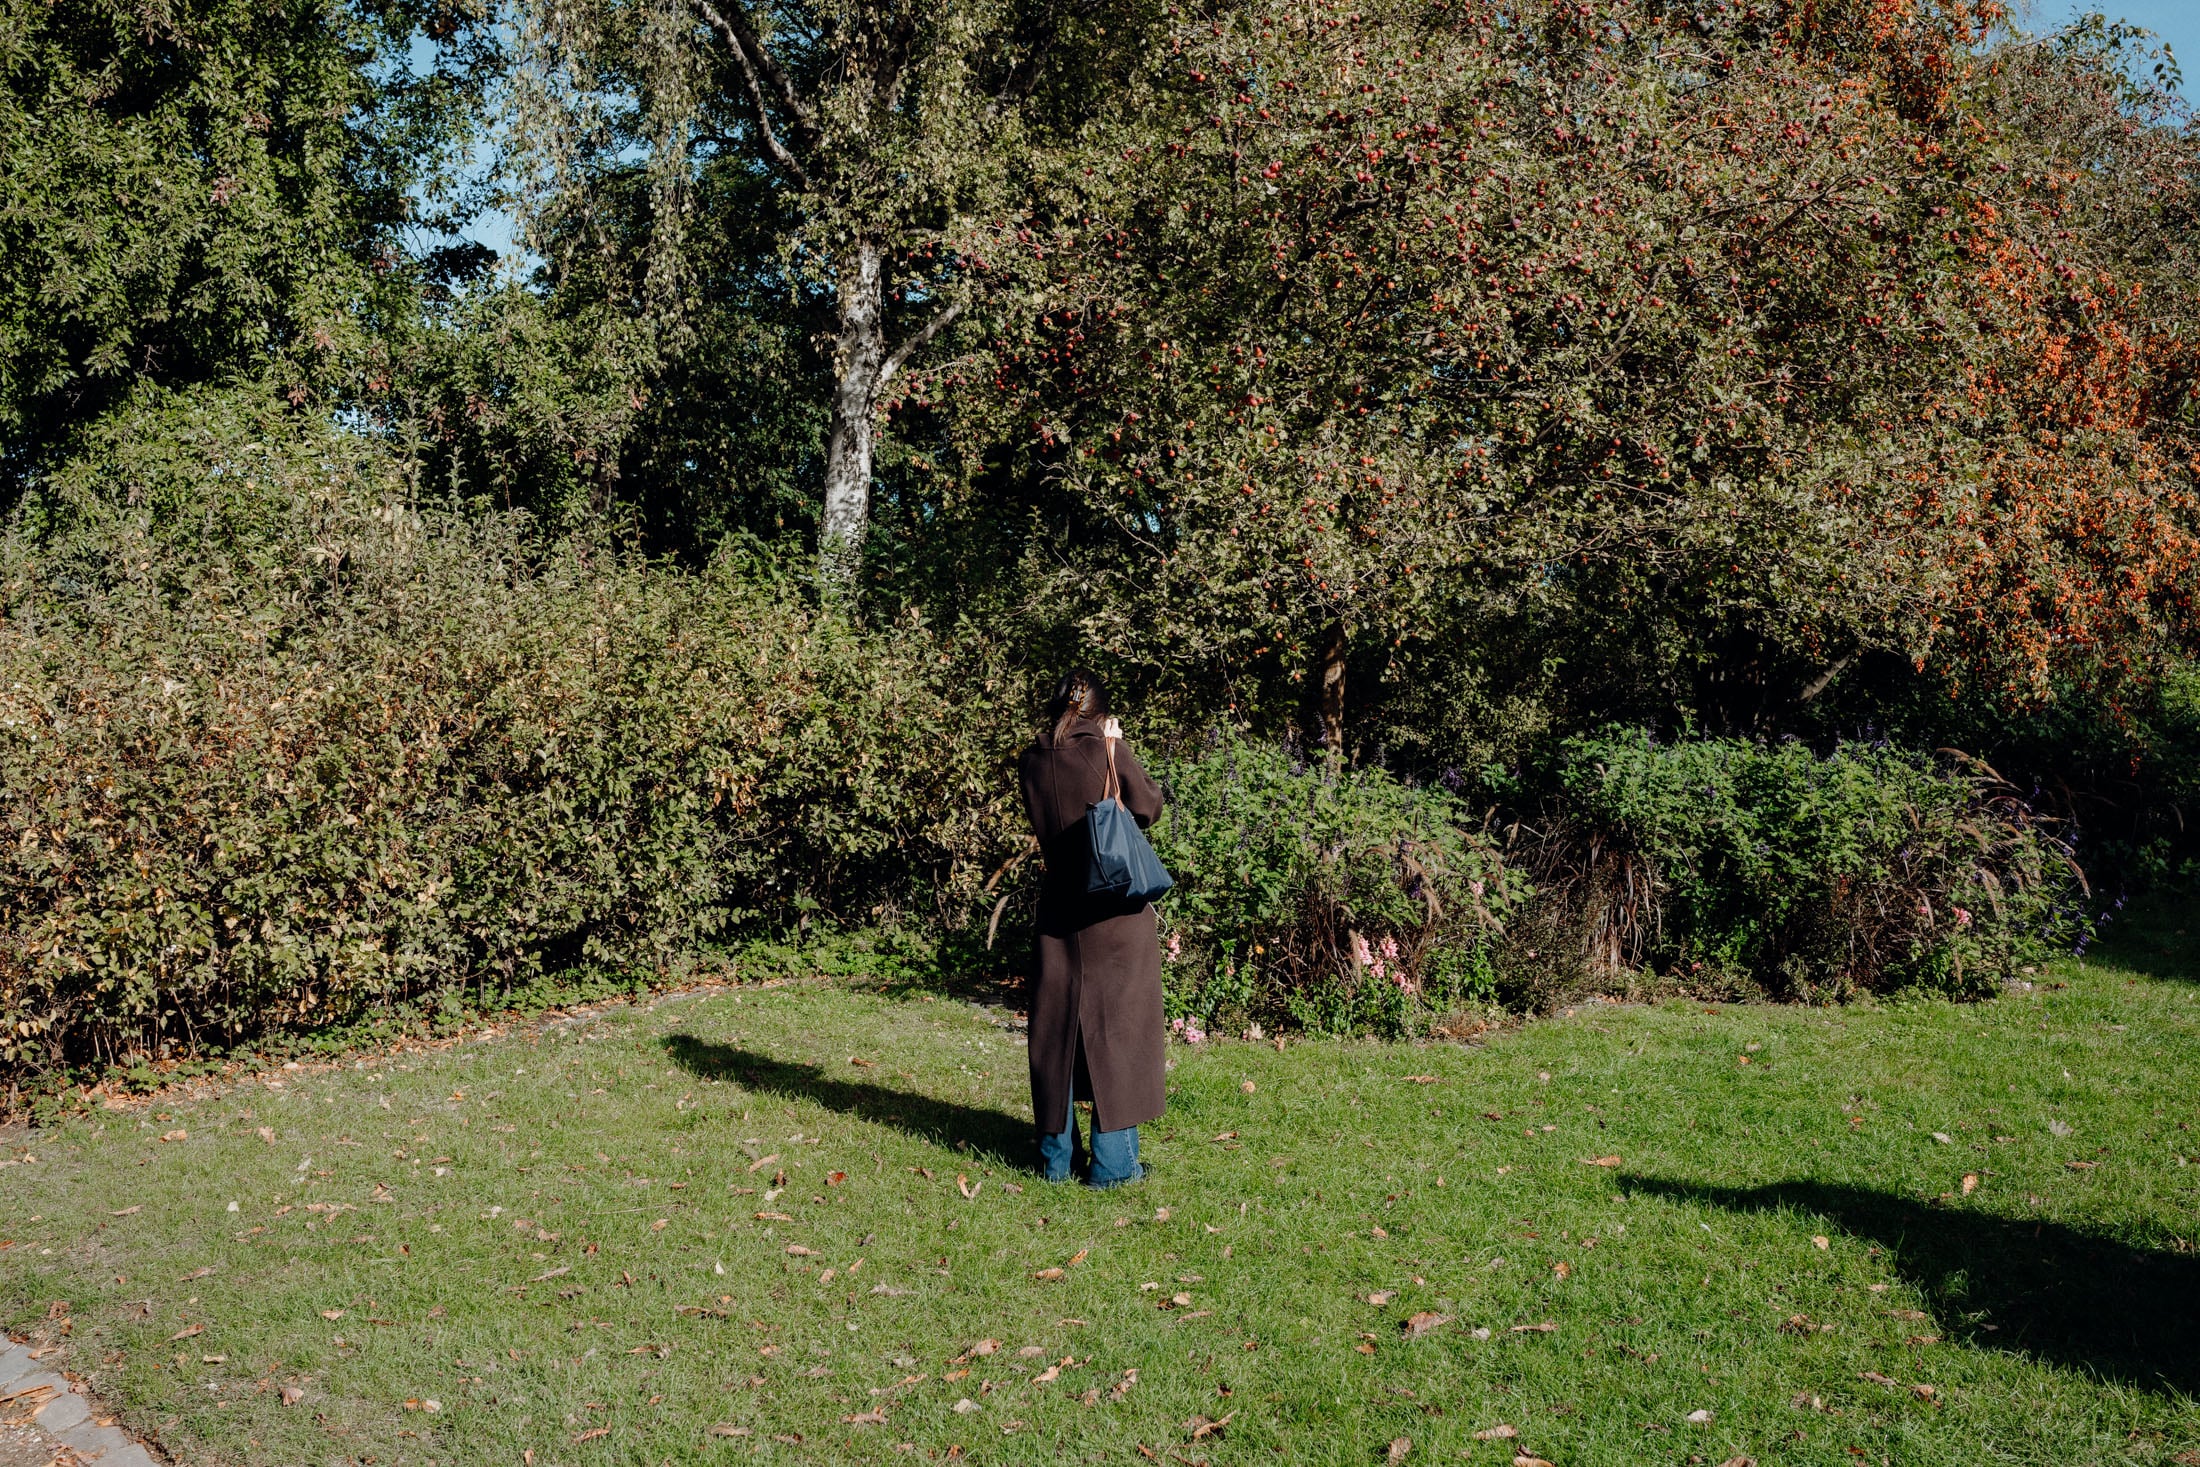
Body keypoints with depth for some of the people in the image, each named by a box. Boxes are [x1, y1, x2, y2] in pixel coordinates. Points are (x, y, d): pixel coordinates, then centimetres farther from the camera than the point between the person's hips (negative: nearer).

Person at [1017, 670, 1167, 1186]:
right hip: (1116, 911, -4)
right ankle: (1113, 1161, 5)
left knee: (1056, 1029, 12)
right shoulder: (1109, 751, -10)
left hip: (1059, 908, 4)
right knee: (1115, 1028, 2)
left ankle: (1056, 1157, 18)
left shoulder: (1033, 761, 1)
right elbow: (1148, 807, 1)